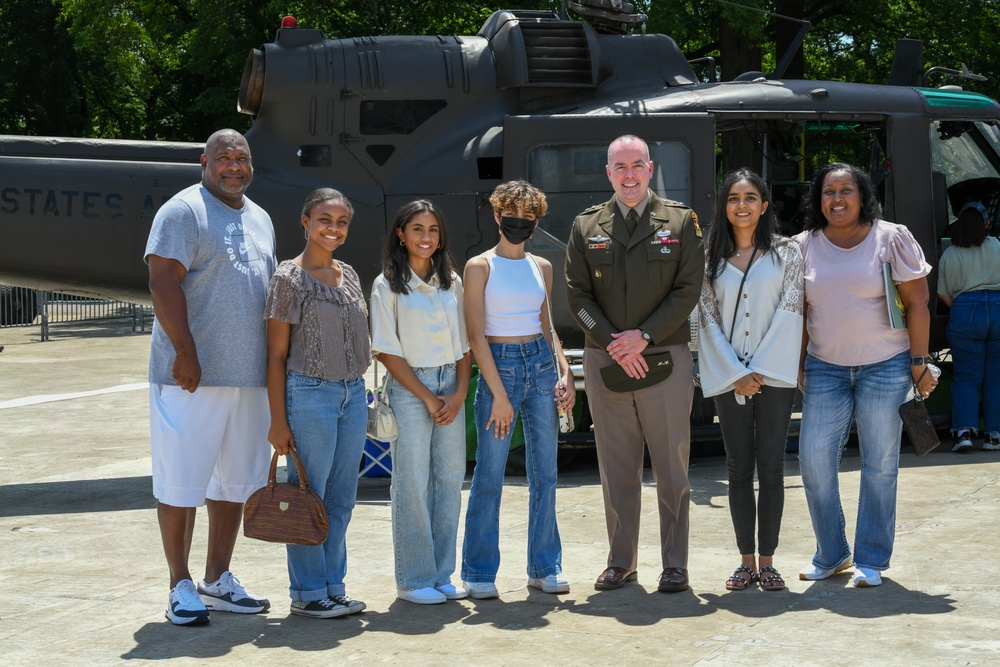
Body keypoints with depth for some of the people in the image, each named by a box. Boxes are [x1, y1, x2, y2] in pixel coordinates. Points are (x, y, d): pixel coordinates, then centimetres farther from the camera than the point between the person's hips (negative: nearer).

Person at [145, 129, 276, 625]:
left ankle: (217, 580, 21)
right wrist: (185, 353, -21)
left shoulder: (259, 219, 17)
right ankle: (181, 587, 5)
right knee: (181, 481, -2)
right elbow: (164, 283, -15)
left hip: (248, 375, 8)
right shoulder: (184, 211, -7)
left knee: (236, 480, 11)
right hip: (192, 374, -7)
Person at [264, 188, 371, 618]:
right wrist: (278, 421, -11)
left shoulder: (348, 275, 11)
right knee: (309, 496, -1)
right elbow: (276, 354, -8)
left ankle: (332, 586, 20)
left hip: (352, 393, 7)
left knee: (341, 499, 10)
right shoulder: (290, 278, -8)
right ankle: (307, 593, 9)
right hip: (309, 394, -6)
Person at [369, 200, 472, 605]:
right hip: (409, 388, -5)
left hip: (451, 387, 5)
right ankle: (414, 580, 5)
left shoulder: (451, 282, 11)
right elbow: (387, 351, -6)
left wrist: (459, 392, -2)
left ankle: (441, 575, 14)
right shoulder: (388, 286, -3)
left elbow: (464, 344, 12)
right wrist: (427, 397, -10)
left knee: (450, 480, 4)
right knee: (412, 485, -3)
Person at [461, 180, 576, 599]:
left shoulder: (542, 267, 12)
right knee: (489, 475, -3)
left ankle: (545, 567, 15)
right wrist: (498, 393, -13)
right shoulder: (480, 266, -3)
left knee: (545, 473, 6)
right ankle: (479, 573, 7)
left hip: (541, 364, 5)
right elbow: (476, 334, -7)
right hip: (499, 365, -5)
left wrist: (565, 372, 3)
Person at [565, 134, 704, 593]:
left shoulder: (680, 221, 5)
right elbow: (577, 294, 4)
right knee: (616, 468, 6)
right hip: (604, 361, 2)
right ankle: (621, 561, 16)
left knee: (672, 466, 1)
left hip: (666, 356, -1)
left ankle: (674, 564, 10)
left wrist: (643, 336, -11)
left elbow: (688, 289, -2)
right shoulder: (586, 226, 9)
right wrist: (614, 343, -8)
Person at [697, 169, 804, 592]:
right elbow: (708, 318, 4)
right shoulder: (710, 258, 8)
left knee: (771, 468, 0)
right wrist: (736, 374, -6)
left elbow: (789, 312, -3)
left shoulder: (786, 252, 4)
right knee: (739, 469, 5)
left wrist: (760, 369, -10)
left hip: (774, 373, -1)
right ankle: (746, 561, 11)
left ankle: (767, 561, 6)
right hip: (728, 377, 2)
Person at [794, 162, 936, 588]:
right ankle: (831, 555, 13)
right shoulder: (804, 246, 5)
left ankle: (871, 561, 14)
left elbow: (917, 304, -3)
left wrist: (919, 364, -8)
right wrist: (797, 368, 5)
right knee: (814, 460, -3)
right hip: (824, 368, 3)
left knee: (880, 466, 3)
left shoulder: (891, 238, -3)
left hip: (885, 366, -2)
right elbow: (799, 312, 9)